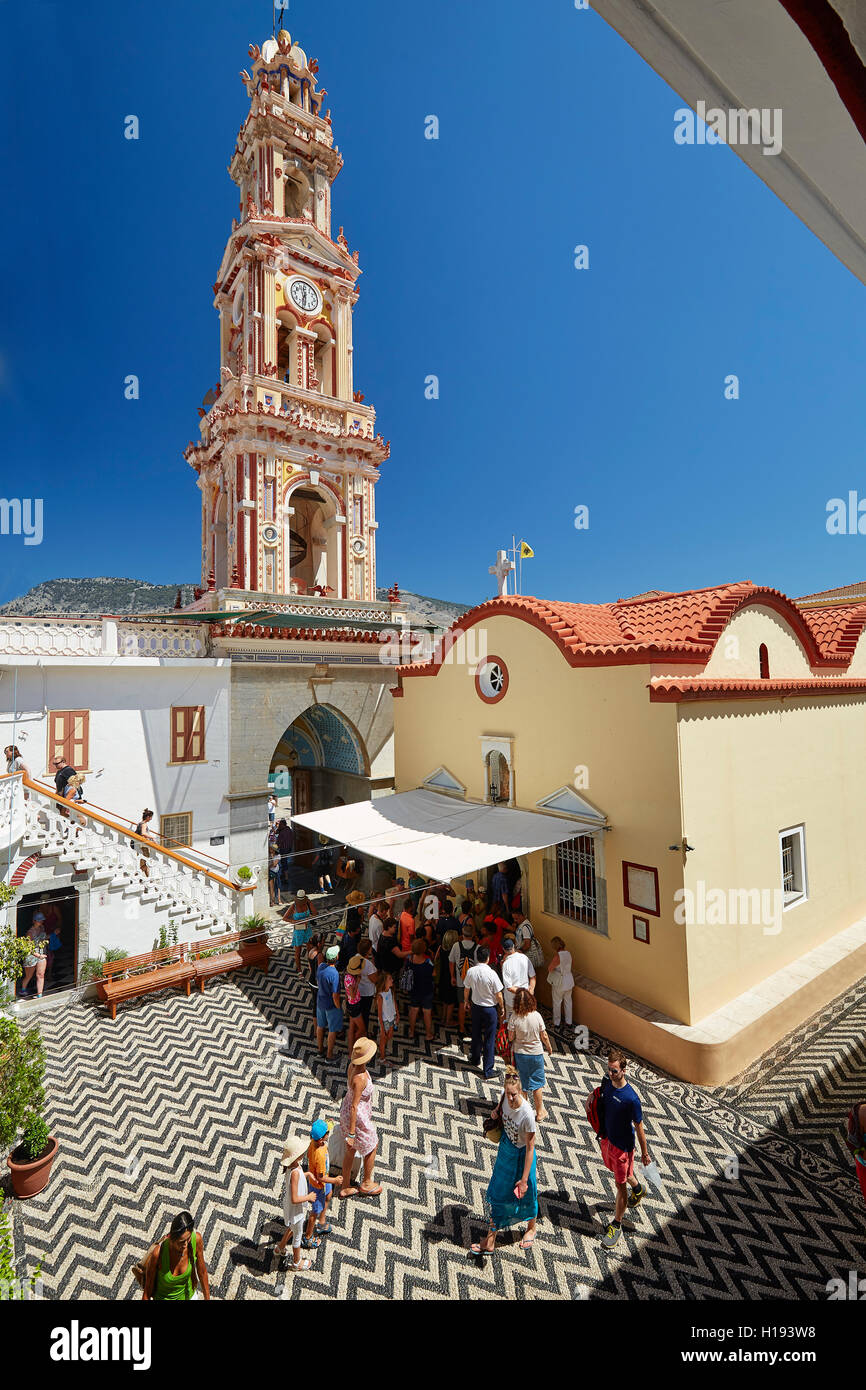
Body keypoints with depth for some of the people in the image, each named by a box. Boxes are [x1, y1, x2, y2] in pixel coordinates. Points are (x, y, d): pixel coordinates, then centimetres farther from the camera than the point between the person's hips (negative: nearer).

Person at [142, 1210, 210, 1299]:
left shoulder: (196, 1239, -30)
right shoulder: (158, 1253, -38)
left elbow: (202, 1271, -11)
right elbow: (147, 1293, -20)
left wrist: (207, 1298, 0)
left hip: (189, 1295, 2)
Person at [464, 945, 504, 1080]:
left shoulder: (470, 971, -14)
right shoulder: (491, 974, -26)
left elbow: (467, 989, 2)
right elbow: (498, 994, -17)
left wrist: (466, 1000, 21)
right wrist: (502, 1008, 0)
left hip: (476, 1007, 4)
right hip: (490, 1008, -4)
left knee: (476, 1034, 23)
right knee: (489, 1040, 8)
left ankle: (475, 1059, 44)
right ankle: (488, 1071, 16)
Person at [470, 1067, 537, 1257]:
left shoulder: (527, 1114, -36)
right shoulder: (506, 1097, -21)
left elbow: (530, 1148, -25)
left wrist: (524, 1179, -19)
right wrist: (496, 1112, -14)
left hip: (521, 1154, -5)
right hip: (505, 1149, 5)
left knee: (526, 1193, 20)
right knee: (496, 1192, 16)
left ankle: (531, 1228, 52)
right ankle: (490, 1240, 35)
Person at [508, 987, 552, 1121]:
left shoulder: (514, 1017, -20)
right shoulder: (536, 1016, -20)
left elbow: (511, 1037, -13)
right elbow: (544, 1036, -9)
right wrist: (550, 1049, 8)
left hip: (520, 1053, 0)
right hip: (536, 1053, 0)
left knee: (523, 1081, 18)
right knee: (537, 1082, 18)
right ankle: (540, 1111, 29)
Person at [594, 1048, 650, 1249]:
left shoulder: (631, 1098, -31)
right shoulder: (606, 1082, -15)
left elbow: (638, 1127, -18)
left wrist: (645, 1153, -9)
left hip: (623, 1145, -6)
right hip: (606, 1138, 6)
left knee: (620, 1184, 9)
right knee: (621, 1173, 28)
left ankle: (617, 1225, 29)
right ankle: (638, 1189, 57)